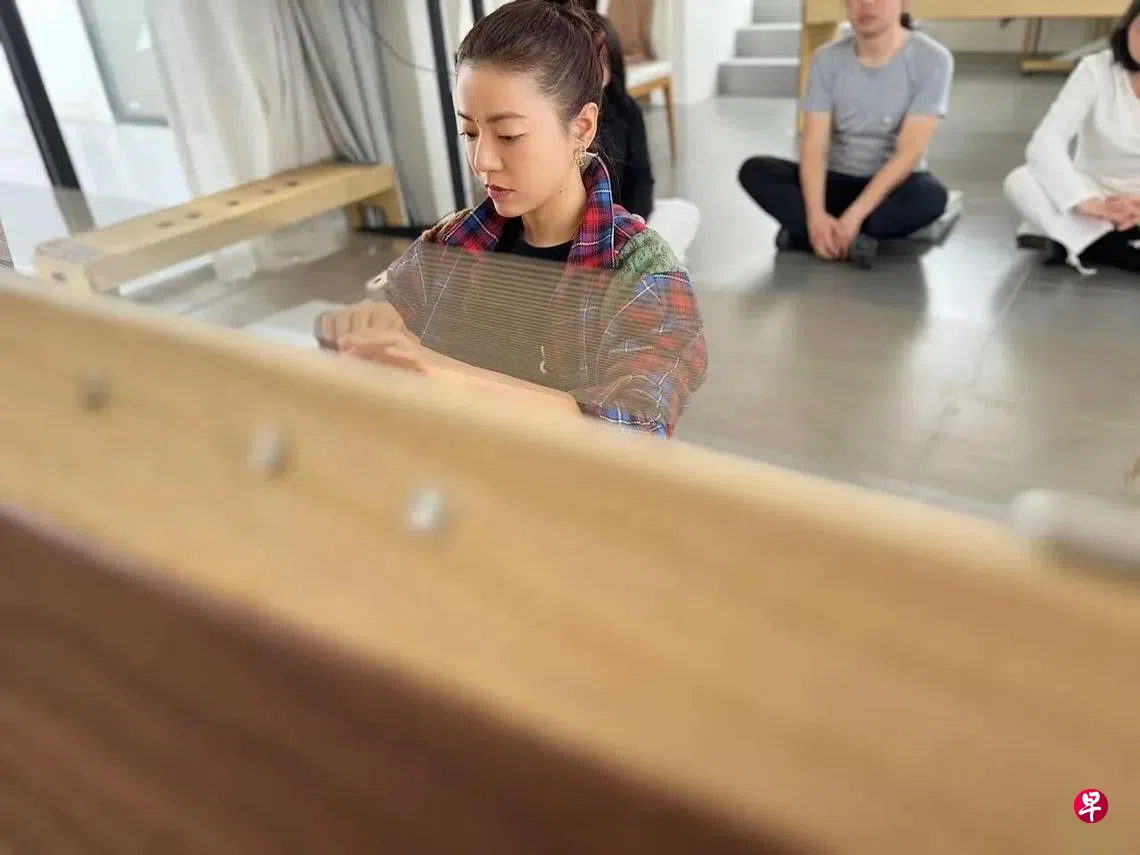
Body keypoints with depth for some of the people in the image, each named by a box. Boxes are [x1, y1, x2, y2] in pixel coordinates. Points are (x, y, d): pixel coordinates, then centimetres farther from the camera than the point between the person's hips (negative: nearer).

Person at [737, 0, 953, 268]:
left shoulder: (932, 60, -12)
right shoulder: (827, 59, -4)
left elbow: (909, 152, -20)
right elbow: (814, 145, -13)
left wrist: (855, 215, -32)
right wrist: (816, 215, -30)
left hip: (894, 185, -2)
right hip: (837, 181, 3)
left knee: (932, 196, -37)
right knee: (754, 170, -21)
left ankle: (803, 233, -27)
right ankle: (850, 239, -31)